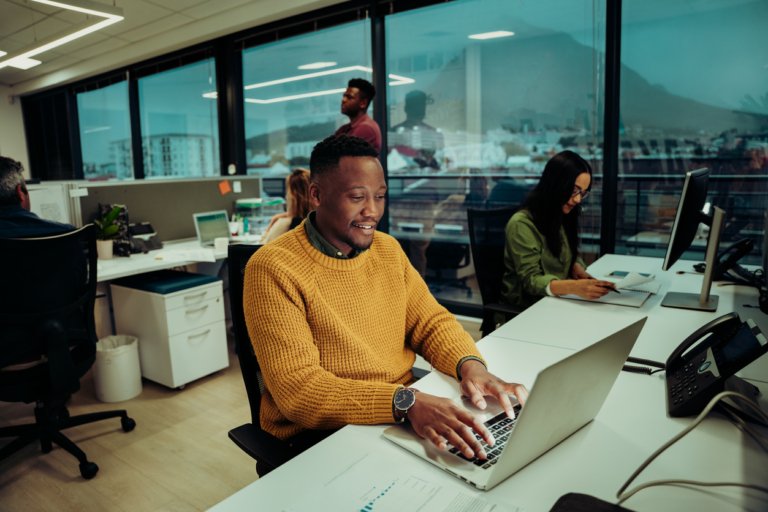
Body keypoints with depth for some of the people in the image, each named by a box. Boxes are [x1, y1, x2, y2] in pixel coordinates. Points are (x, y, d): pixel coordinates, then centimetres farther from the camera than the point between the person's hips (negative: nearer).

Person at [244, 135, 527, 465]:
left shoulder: (388, 248, 6)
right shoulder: (273, 269, -16)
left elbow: (431, 322, 8)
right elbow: (297, 389, -21)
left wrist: (470, 364, -15)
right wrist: (406, 403, -33)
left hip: (404, 414, 6)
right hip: (320, 435, -6)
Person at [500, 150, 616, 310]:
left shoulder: (563, 217, 8)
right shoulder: (521, 224, -18)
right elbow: (531, 281, -23)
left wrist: (577, 268, -7)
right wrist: (574, 287, -39)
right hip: (528, 306, -7)